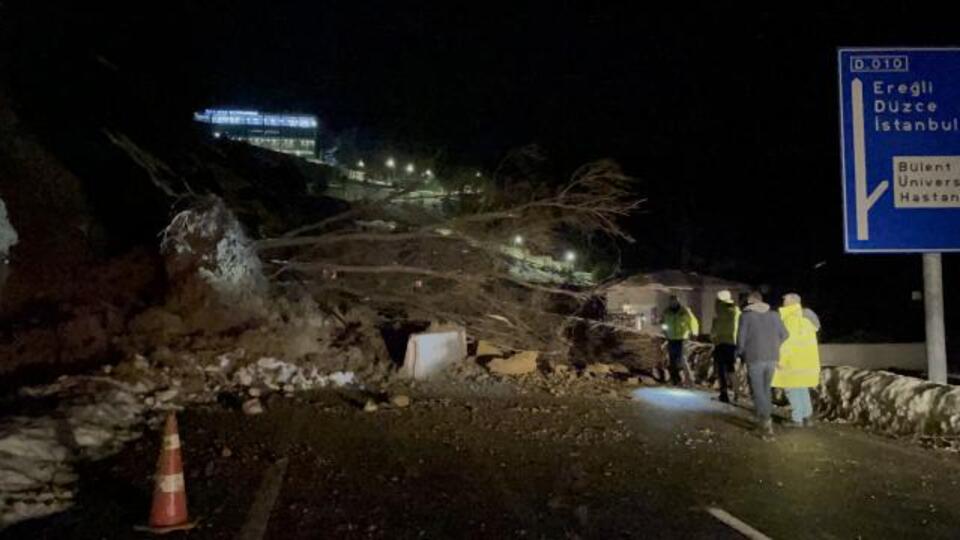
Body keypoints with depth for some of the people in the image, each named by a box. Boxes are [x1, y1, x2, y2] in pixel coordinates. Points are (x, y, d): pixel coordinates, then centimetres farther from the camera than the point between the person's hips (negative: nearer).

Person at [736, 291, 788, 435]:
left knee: (757, 390, 1)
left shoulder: (746, 316, -3)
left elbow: (741, 338, -6)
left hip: (754, 358, -4)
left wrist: (740, 353, 11)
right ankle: (764, 419, 22)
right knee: (766, 388, 17)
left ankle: (766, 420, -13)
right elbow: (784, 335, 7)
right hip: (772, 358, 4)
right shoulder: (774, 315, 8)